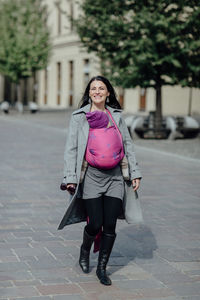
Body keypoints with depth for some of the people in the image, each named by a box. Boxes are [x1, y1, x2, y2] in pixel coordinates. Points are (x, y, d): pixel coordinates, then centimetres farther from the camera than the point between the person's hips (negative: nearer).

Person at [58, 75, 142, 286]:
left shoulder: (116, 116, 11)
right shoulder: (79, 117, 3)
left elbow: (128, 145, 15)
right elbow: (71, 148, 1)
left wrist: (135, 173, 11)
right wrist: (70, 177, -6)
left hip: (114, 176, 3)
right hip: (91, 176, -2)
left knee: (110, 225, 0)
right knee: (95, 224, -3)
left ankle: (102, 268, 16)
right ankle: (85, 250, 31)